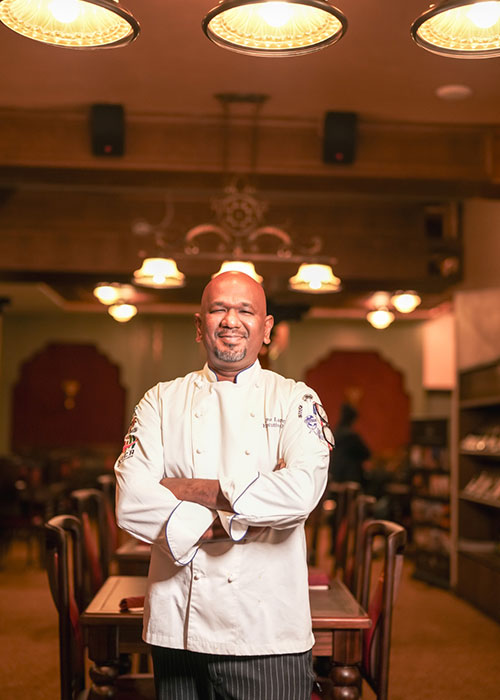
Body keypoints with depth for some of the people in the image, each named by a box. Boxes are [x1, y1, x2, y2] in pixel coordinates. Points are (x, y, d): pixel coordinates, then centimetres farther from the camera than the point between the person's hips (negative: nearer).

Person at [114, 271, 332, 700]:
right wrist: (234, 522, -16)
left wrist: (185, 489, -13)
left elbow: (301, 492, -17)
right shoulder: (162, 402, 6)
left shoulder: (296, 400, 2)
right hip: (177, 627, 2)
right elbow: (131, 503, -7)